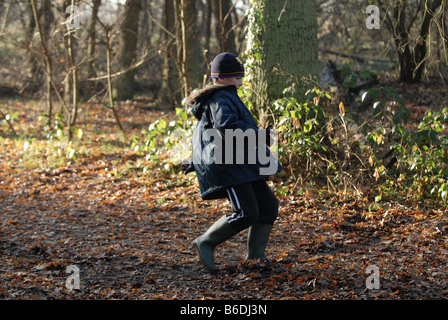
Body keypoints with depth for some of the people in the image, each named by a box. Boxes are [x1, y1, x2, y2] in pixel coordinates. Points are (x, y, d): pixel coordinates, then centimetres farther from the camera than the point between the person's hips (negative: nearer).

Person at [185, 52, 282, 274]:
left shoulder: (225, 98, 23)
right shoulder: (220, 100, -12)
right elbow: (227, 127, -31)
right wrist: (259, 135, -26)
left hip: (241, 164, 11)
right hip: (226, 165, -11)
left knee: (268, 206, 6)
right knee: (246, 213, -16)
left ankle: (255, 256, 11)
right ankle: (205, 243, -2)